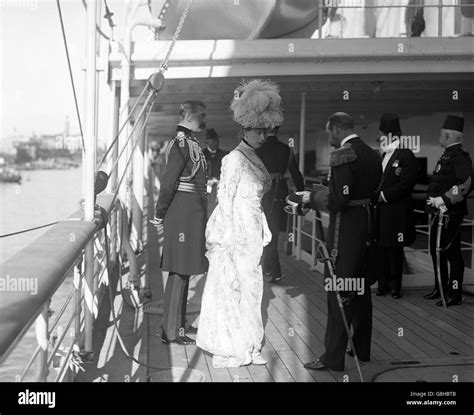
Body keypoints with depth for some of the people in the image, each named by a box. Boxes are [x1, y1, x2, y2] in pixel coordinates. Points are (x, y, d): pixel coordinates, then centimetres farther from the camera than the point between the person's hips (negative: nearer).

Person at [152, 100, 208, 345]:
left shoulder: (190, 143, 15)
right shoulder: (182, 144, -16)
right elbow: (168, 182, -18)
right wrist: (160, 215, -12)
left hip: (190, 214, 10)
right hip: (184, 214, -10)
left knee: (181, 272, 15)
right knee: (179, 273, -3)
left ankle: (175, 325, 25)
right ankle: (172, 332, 5)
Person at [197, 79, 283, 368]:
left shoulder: (255, 159, 11)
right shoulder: (235, 159, -15)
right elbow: (226, 200, -15)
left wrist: (261, 233, 14)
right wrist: (230, 242, -16)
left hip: (252, 233, 8)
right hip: (234, 233, -8)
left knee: (250, 288, 12)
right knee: (233, 289, 1)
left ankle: (247, 347, 23)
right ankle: (230, 350, 14)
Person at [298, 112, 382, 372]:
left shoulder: (342, 155, -16)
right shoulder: (372, 154, 9)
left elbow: (337, 200, -23)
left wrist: (312, 197, -6)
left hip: (346, 230, -8)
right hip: (367, 226, 8)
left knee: (339, 293, -2)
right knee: (361, 290, 18)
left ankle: (333, 358, 4)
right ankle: (362, 349, 29)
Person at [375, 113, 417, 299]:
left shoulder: (406, 155, -9)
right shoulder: (384, 156, 16)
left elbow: (407, 183, -16)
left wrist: (384, 195, -16)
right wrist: (375, 195, 2)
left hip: (396, 212, -7)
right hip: (381, 211, 7)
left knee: (394, 249, 0)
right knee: (381, 248, 9)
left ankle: (395, 285, 9)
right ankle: (383, 283, 17)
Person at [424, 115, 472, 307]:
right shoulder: (447, 156, 15)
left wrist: (444, 199, -25)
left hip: (450, 214, -10)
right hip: (438, 213, 10)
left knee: (451, 253, -3)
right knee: (435, 251, 17)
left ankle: (455, 295, 6)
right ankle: (440, 289, 29)